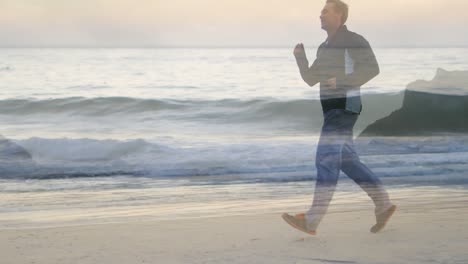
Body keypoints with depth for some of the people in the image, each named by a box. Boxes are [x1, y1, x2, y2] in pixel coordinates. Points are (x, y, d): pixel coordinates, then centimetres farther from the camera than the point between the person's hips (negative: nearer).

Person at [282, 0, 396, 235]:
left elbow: (372, 69, -17)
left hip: (345, 105, -10)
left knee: (326, 160, -12)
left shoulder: (353, 41, -8)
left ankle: (311, 221, -13)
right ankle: (383, 204, 19)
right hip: (332, 107, 10)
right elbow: (311, 79, 17)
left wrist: (341, 80, -22)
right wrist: (300, 56, 3)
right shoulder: (325, 47, 19)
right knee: (347, 161, 11)